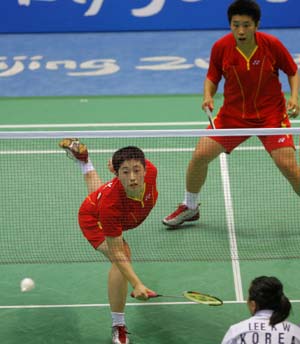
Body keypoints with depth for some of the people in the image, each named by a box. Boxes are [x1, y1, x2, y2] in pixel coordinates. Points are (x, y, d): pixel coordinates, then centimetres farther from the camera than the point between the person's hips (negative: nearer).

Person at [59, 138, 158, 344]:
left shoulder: (150, 170, -38)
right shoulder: (111, 204, -49)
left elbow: (135, 159, -11)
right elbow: (116, 253, -42)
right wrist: (137, 284, -52)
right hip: (93, 219, -6)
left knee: (97, 191, 41)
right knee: (123, 257, -28)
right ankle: (118, 327, -14)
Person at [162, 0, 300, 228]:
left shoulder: (272, 45, -17)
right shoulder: (221, 47, -13)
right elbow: (212, 77, 3)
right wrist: (208, 96, -17)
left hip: (271, 114, -2)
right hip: (233, 113, 2)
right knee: (200, 155, -3)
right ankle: (190, 207, 21)